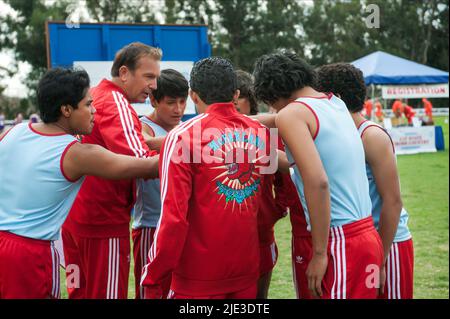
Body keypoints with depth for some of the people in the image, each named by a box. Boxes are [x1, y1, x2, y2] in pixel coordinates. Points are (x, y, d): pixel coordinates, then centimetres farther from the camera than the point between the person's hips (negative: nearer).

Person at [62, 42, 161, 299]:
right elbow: (140, 161, -29)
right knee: (107, 292, 2)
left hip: (73, 217, 9)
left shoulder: (93, 97, 12)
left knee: (80, 292, 18)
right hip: (104, 221, -9)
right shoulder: (117, 105, -16)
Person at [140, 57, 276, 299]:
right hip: (248, 270, 4)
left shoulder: (183, 136, -11)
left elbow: (173, 214, -15)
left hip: (199, 279, -4)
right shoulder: (260, 133, 1)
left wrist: (152, 278, -8)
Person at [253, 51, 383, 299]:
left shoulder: (290, 114, -10)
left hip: (341, 241, -8)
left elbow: (317, 182, -21)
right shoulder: (335, 102, 14)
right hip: (366, 234, 8)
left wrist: (319, 253, -16)